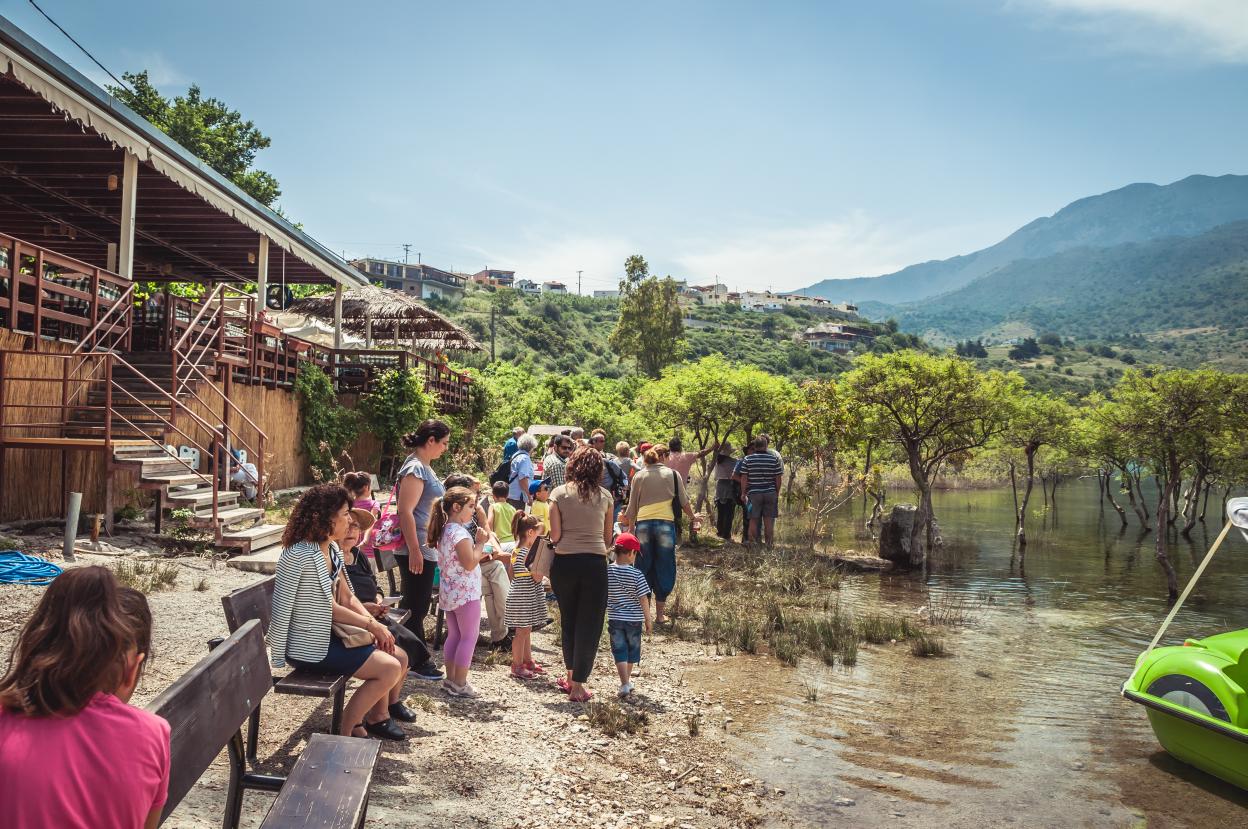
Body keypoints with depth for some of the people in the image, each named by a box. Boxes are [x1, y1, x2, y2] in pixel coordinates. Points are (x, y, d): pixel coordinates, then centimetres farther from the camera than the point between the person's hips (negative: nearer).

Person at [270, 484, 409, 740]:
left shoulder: (331, 549, 5)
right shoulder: (299, 555, -23)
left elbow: (347, 598, 8)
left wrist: (374, 624, -7)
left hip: (329, 636, 9)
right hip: (310, 649, -9)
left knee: (400, 657, 7)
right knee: (390, 669, -14)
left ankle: (381, 713, 29)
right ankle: (347, 731, 2)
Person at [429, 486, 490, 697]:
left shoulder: (445, 530, 10)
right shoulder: (460, 532, -20)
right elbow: (469, 564, -25)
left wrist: (480, 556, 13)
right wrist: (480, 542, -15)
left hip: (449, 591, 9)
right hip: (465, 592, -9)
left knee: (454, 635, 15)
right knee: (469, 637, -1)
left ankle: (450, 679, 21)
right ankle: (460, 684, 1)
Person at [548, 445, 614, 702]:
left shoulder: (559, 494, -1)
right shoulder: (604, 496, 2)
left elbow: (554, 535, -5)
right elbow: (608, 537, 7)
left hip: (564, 562, 1)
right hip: (595, 564, -1)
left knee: (569, 620, 20)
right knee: (589, 625, 7)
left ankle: (571, 676, 30)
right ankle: (577, 685, 9)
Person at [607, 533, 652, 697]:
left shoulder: (606, 571, -7)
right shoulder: (637, 575, -15)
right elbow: (643, 599, -12)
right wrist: (648, 619, -1)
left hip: (615, 619, 1)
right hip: (634, 620, -1)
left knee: (619, 651, 4)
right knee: (632, 650, 18)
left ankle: (625, 684, -7)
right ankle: (627, 679, 33)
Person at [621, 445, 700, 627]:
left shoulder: (639, 476, 8)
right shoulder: (672, 474, 4)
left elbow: (632, 506, 11)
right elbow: (684, 502, 9)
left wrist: (630, 526, 24)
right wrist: (694, 518, 27)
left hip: (643, 525, 2)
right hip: (665, 524, -2)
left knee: (643, 570, 12)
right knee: (663, 570, 9)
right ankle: (659, 615, 13)